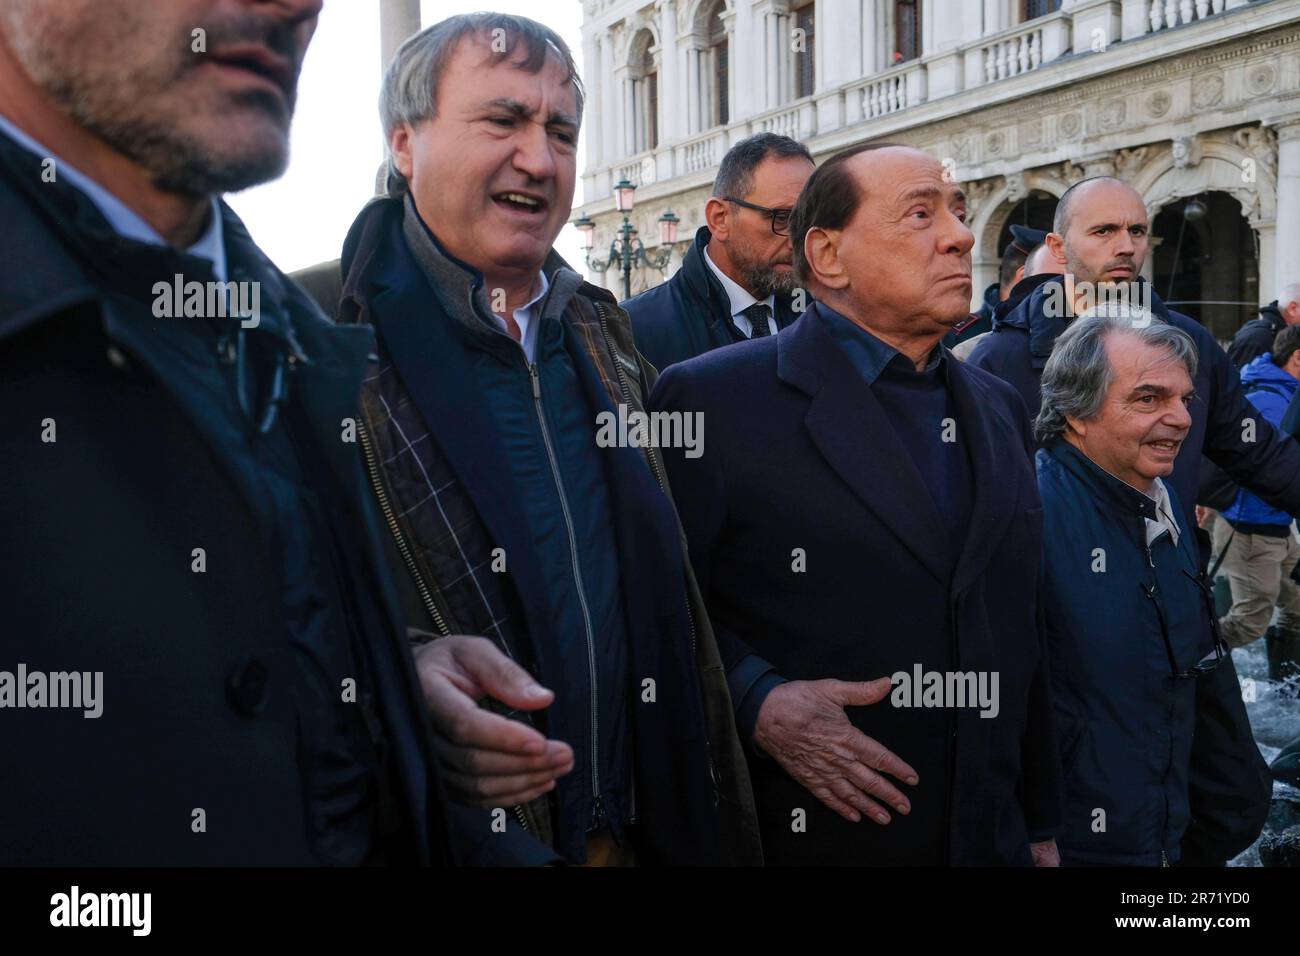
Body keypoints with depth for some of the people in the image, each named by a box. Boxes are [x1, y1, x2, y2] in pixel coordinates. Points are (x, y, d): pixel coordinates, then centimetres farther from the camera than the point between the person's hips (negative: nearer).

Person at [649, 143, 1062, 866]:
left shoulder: (1000, 409, 9)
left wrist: (1041, 826, 14)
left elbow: (1022, 637, 12)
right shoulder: (714, 398, -12)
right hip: (799, 836, -5)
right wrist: (755, 700, -24)